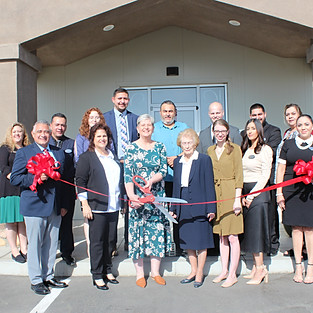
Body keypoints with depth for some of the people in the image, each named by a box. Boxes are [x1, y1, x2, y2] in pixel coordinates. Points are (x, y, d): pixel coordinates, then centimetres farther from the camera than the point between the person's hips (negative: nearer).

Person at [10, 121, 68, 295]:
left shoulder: (59, 153, 13)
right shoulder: (24, 153, 0)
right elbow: (14, 179, -6)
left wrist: (64, 204, 9)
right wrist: (36, 178, -20)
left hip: (55, 207, 4)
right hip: (35, 206, -4)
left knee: (51, 244, 12)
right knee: (35, 244, 3)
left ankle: (48, 276, 26)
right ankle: (36, 280, 17)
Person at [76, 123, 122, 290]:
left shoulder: (113, 156, 16)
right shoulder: (86, 157, -1)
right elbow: (80, 182, -6)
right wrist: (85, 204, -12)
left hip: (113, 207, 6)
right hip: (97, 207, -5)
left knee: (111, 240, 11)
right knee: (97, 241, 0)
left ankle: (107, 270, 26)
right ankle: (97, 275, 12)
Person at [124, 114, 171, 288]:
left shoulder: (160, 147, 8)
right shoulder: (131, 148, 0)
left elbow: (164, 170, -1)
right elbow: (127, 175, -7)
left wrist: (151, 181, -20)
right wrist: (131, 195, -21)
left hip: (157, 196, 2)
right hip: (138, 197, -2)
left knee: (157, 231, 5)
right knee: (138, 231, 1)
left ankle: (156, 272, 19)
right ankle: (140, 274, 14)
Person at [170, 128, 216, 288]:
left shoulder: (204, 160, -5)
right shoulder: (177, 161, 10)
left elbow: (209, 185, -7)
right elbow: (176, 185, 14)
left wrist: (211, 208, -10)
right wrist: (173, 208, 12)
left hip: (199, 206, -5)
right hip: (183, 207, 5)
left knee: (201, 241, 5)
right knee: (187, 240, 13)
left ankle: (200, 273, 20)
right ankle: (193, 271, 29)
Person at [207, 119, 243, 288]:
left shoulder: (234, 148, -3)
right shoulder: (210, 150, 12)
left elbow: (239, 175, -5)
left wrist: (237, 198, -12)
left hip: (230, 194, -5)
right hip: (215, 194, 5)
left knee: (232, 236, -1)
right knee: (221, 235, 12)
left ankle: (232, 274, 9)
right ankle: (224, 271, 23)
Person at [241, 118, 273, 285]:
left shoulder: (265, 149, -4)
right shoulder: (245, 150, 15)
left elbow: (265, 175, -9)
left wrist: (252, 195, -12)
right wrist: (242, 195, 3)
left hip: (259, 192, -6)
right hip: (246, 193, 7)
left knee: (256, 229, -6)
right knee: (249, 230, 6)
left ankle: (260, 268, 1)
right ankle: (256, 267, 13)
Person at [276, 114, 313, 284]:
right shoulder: (288, 144, 10)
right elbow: (281, 170, 8)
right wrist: (279, 193, 2)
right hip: (291, 191, 1)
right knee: (296, 228, 5)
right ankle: (298, 265, 15)